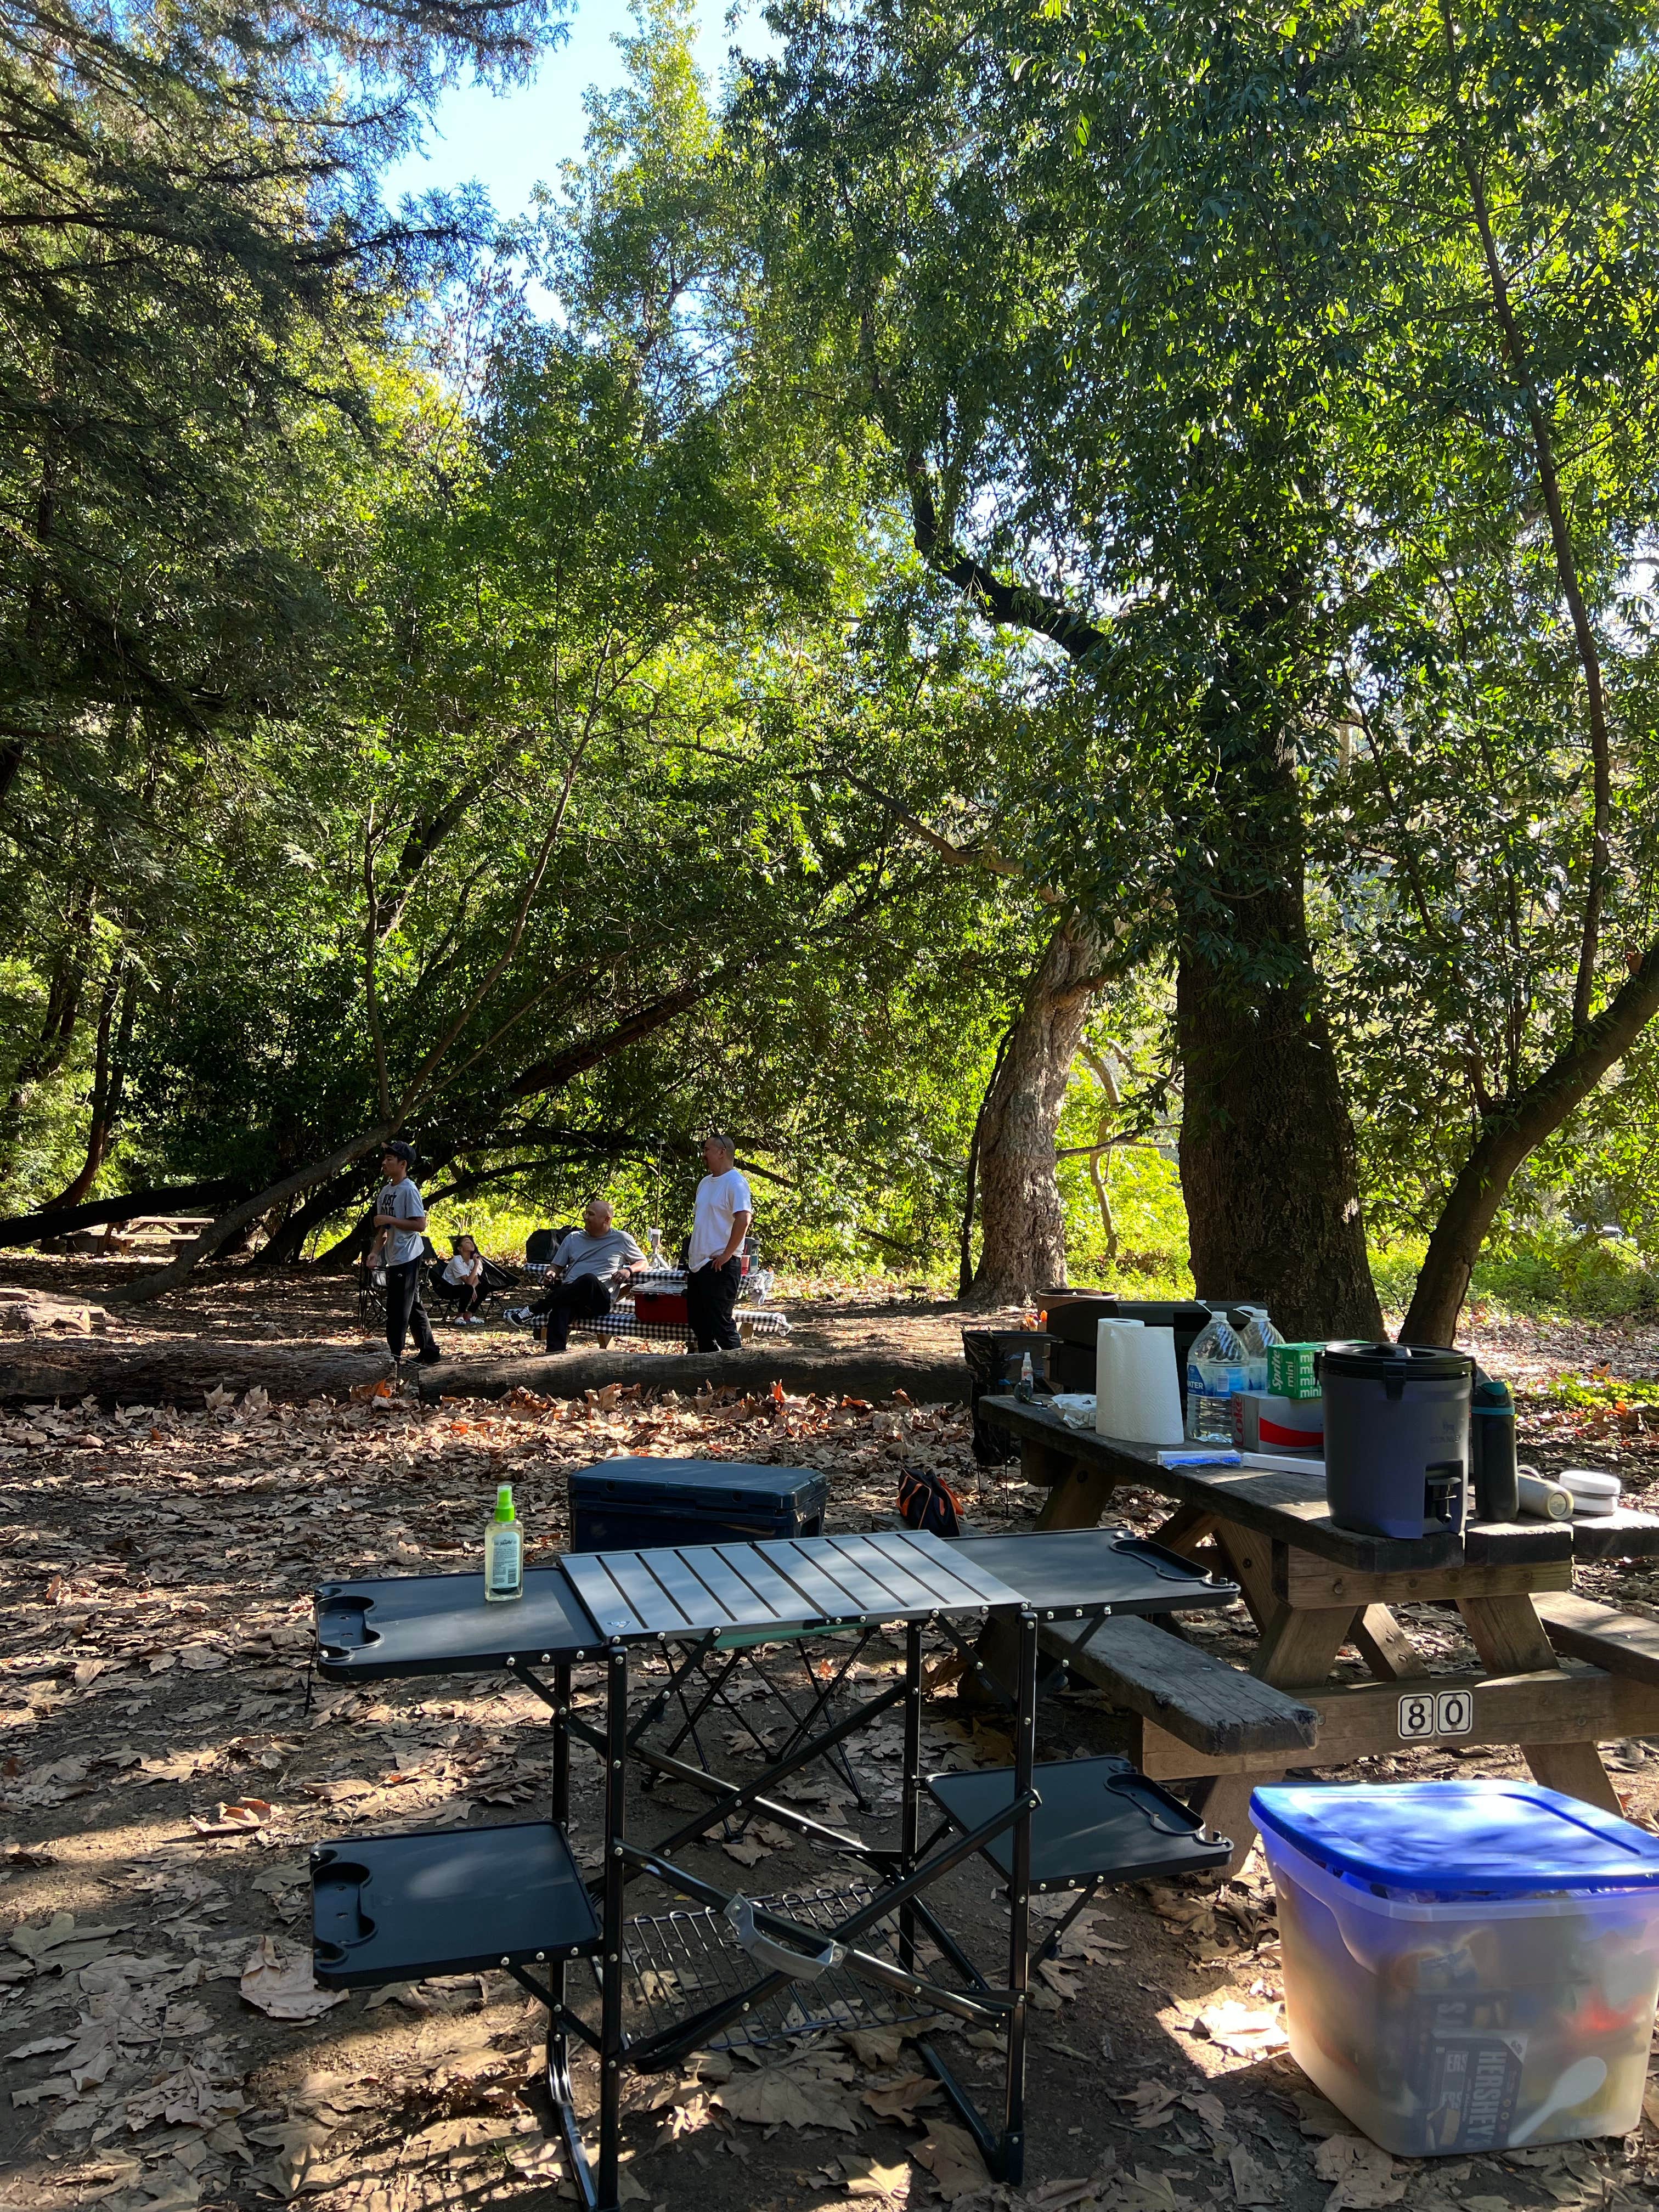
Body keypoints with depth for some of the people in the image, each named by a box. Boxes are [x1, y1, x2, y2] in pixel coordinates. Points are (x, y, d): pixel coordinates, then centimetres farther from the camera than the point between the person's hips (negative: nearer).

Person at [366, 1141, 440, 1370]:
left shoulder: (409, 1190, -15)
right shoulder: (385, 1192, 12)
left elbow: (420, 1225, -21)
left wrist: (389, 1219, -20)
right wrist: (375, 1252, 9)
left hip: (407, 1257, -10)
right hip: (394, 1257, 10)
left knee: (397, 1308, -6)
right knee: (413, 1306, 14)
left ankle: (394, 1356, 0)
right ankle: (429, 1351, 22)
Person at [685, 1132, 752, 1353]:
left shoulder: (735, 1183, -13)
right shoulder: (706, 1182, 16)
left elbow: (744, 1218, -25)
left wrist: (727, 1254, -22)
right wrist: (692, 1252, 18)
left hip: (720, 1266, -10)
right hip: (698, 1264, 10)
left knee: (720, 1322, -8)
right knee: (697, 1320, 15)